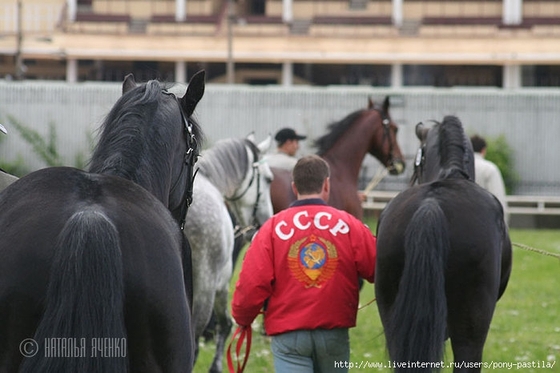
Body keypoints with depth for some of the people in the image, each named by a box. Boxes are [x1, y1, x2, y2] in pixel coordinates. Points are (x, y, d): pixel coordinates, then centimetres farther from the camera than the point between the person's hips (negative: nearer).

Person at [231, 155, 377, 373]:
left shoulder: (273, 228, -4)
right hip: (335, 334, 2)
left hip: (288, 335, -1)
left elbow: (252, 283, -6)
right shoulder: (349, 226, -3)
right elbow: (378, 271, -5)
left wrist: (243, 319, 12)